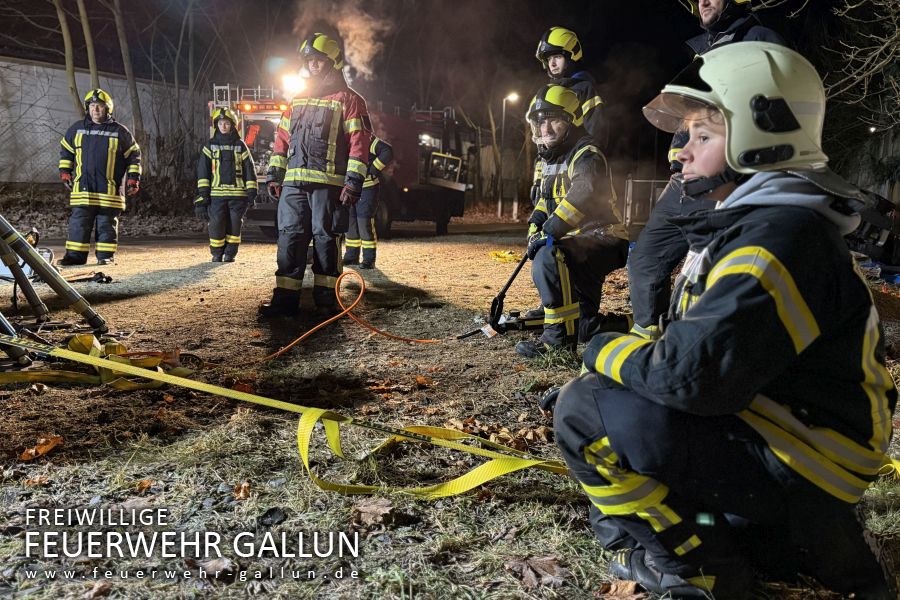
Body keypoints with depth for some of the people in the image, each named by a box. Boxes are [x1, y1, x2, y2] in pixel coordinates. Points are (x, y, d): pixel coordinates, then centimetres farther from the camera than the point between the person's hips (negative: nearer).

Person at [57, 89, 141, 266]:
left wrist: (133, 178, 2)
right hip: (82, 187, 2)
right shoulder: (77, 129, 10)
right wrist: (65, 172, 15)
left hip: (109, 189, -2)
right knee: (78, 223, 2)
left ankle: (106, 256, 10)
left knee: (106, 224, 3)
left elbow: (134, 154, 8)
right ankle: (75, 255, 7)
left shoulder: (119, 131, 3)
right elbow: (65, 150, 22)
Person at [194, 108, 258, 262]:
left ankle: (230, 253, 12)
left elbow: (249, 168, 8)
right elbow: (202, 169, 5)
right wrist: (203, 191, -4)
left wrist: (252, 190, 1)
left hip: (237, 193, 0)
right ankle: (217, 254, 9)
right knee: (217, 224, -4)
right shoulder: (210, 145, 9)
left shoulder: (240, 145, 9)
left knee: (234, 224, 1)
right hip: (216, 193, 0)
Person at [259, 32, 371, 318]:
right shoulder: (298, 101, 22)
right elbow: (282, 138, 23)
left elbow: (359, 142, -6)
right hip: (294, 183, 5)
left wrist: (354, 181, -14)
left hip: (328, 184, -5)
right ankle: (285, 299, 4)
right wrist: (274, 173, 14)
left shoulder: (348, 100, 3)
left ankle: (326, 299, 6)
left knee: (325, 239, -1)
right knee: (290, 237, 1)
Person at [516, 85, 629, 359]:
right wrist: (535, 228, 5)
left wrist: (550, 231, -34)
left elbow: (584, 195, -34)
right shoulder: (550, 159, 14)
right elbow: (547, 201, 23)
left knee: (550, 258, -34)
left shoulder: (586, 155, -15)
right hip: (579, 242, 10)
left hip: (604, 239, -10)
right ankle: (589, 325, 43)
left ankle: (560, 336, -28)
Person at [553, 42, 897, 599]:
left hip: (791, 468, -10)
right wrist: (624, 352, 0)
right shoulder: (745, 223, 10)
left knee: (583, 410, -17)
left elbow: (692, 374, -30)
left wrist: (606, 350, -12)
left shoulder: (780, 237, -22)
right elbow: (697, 343, 15)